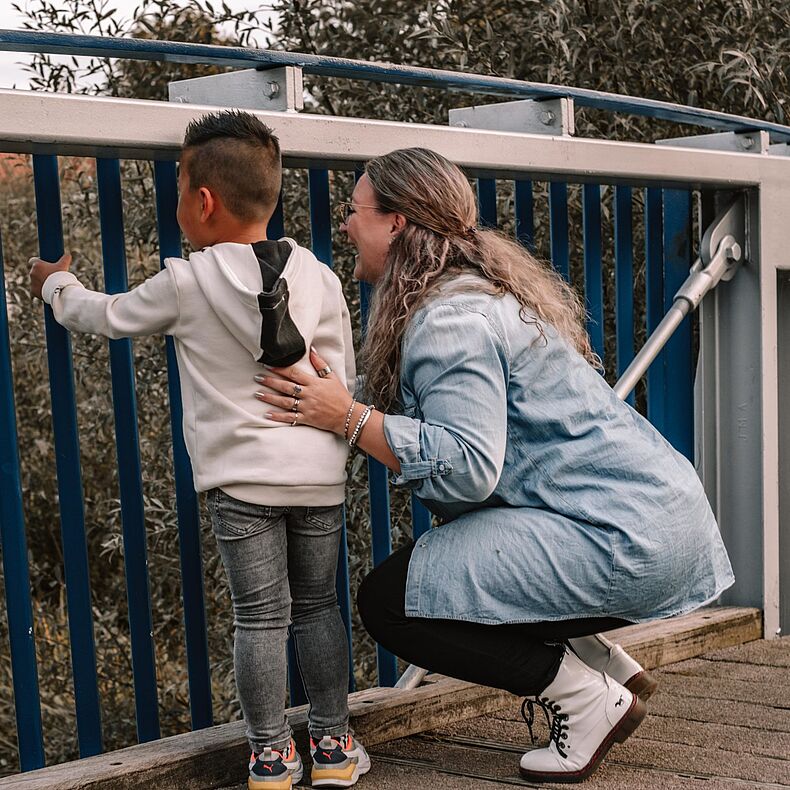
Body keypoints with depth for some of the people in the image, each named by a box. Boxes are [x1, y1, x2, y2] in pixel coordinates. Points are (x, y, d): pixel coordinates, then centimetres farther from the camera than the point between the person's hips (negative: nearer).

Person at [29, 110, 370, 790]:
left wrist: (56, 284, 31)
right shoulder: (320, 278, 3)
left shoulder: (185, 284, -5)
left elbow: (105, 316, 11)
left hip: (241, 480, -3)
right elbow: (344, 378, 8)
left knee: (260, 617, 6)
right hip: (319, 474, 3)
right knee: (319, 606, 14)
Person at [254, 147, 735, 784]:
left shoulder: (449, 318, -16)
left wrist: (349, 417, -20)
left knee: (389, 601, -9)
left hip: (619, 540, -11)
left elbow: (468, 466, -26)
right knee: (428, 558, 25)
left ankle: (589, 699, -2)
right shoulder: (485, 286, 16)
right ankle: (609, 666, 19)